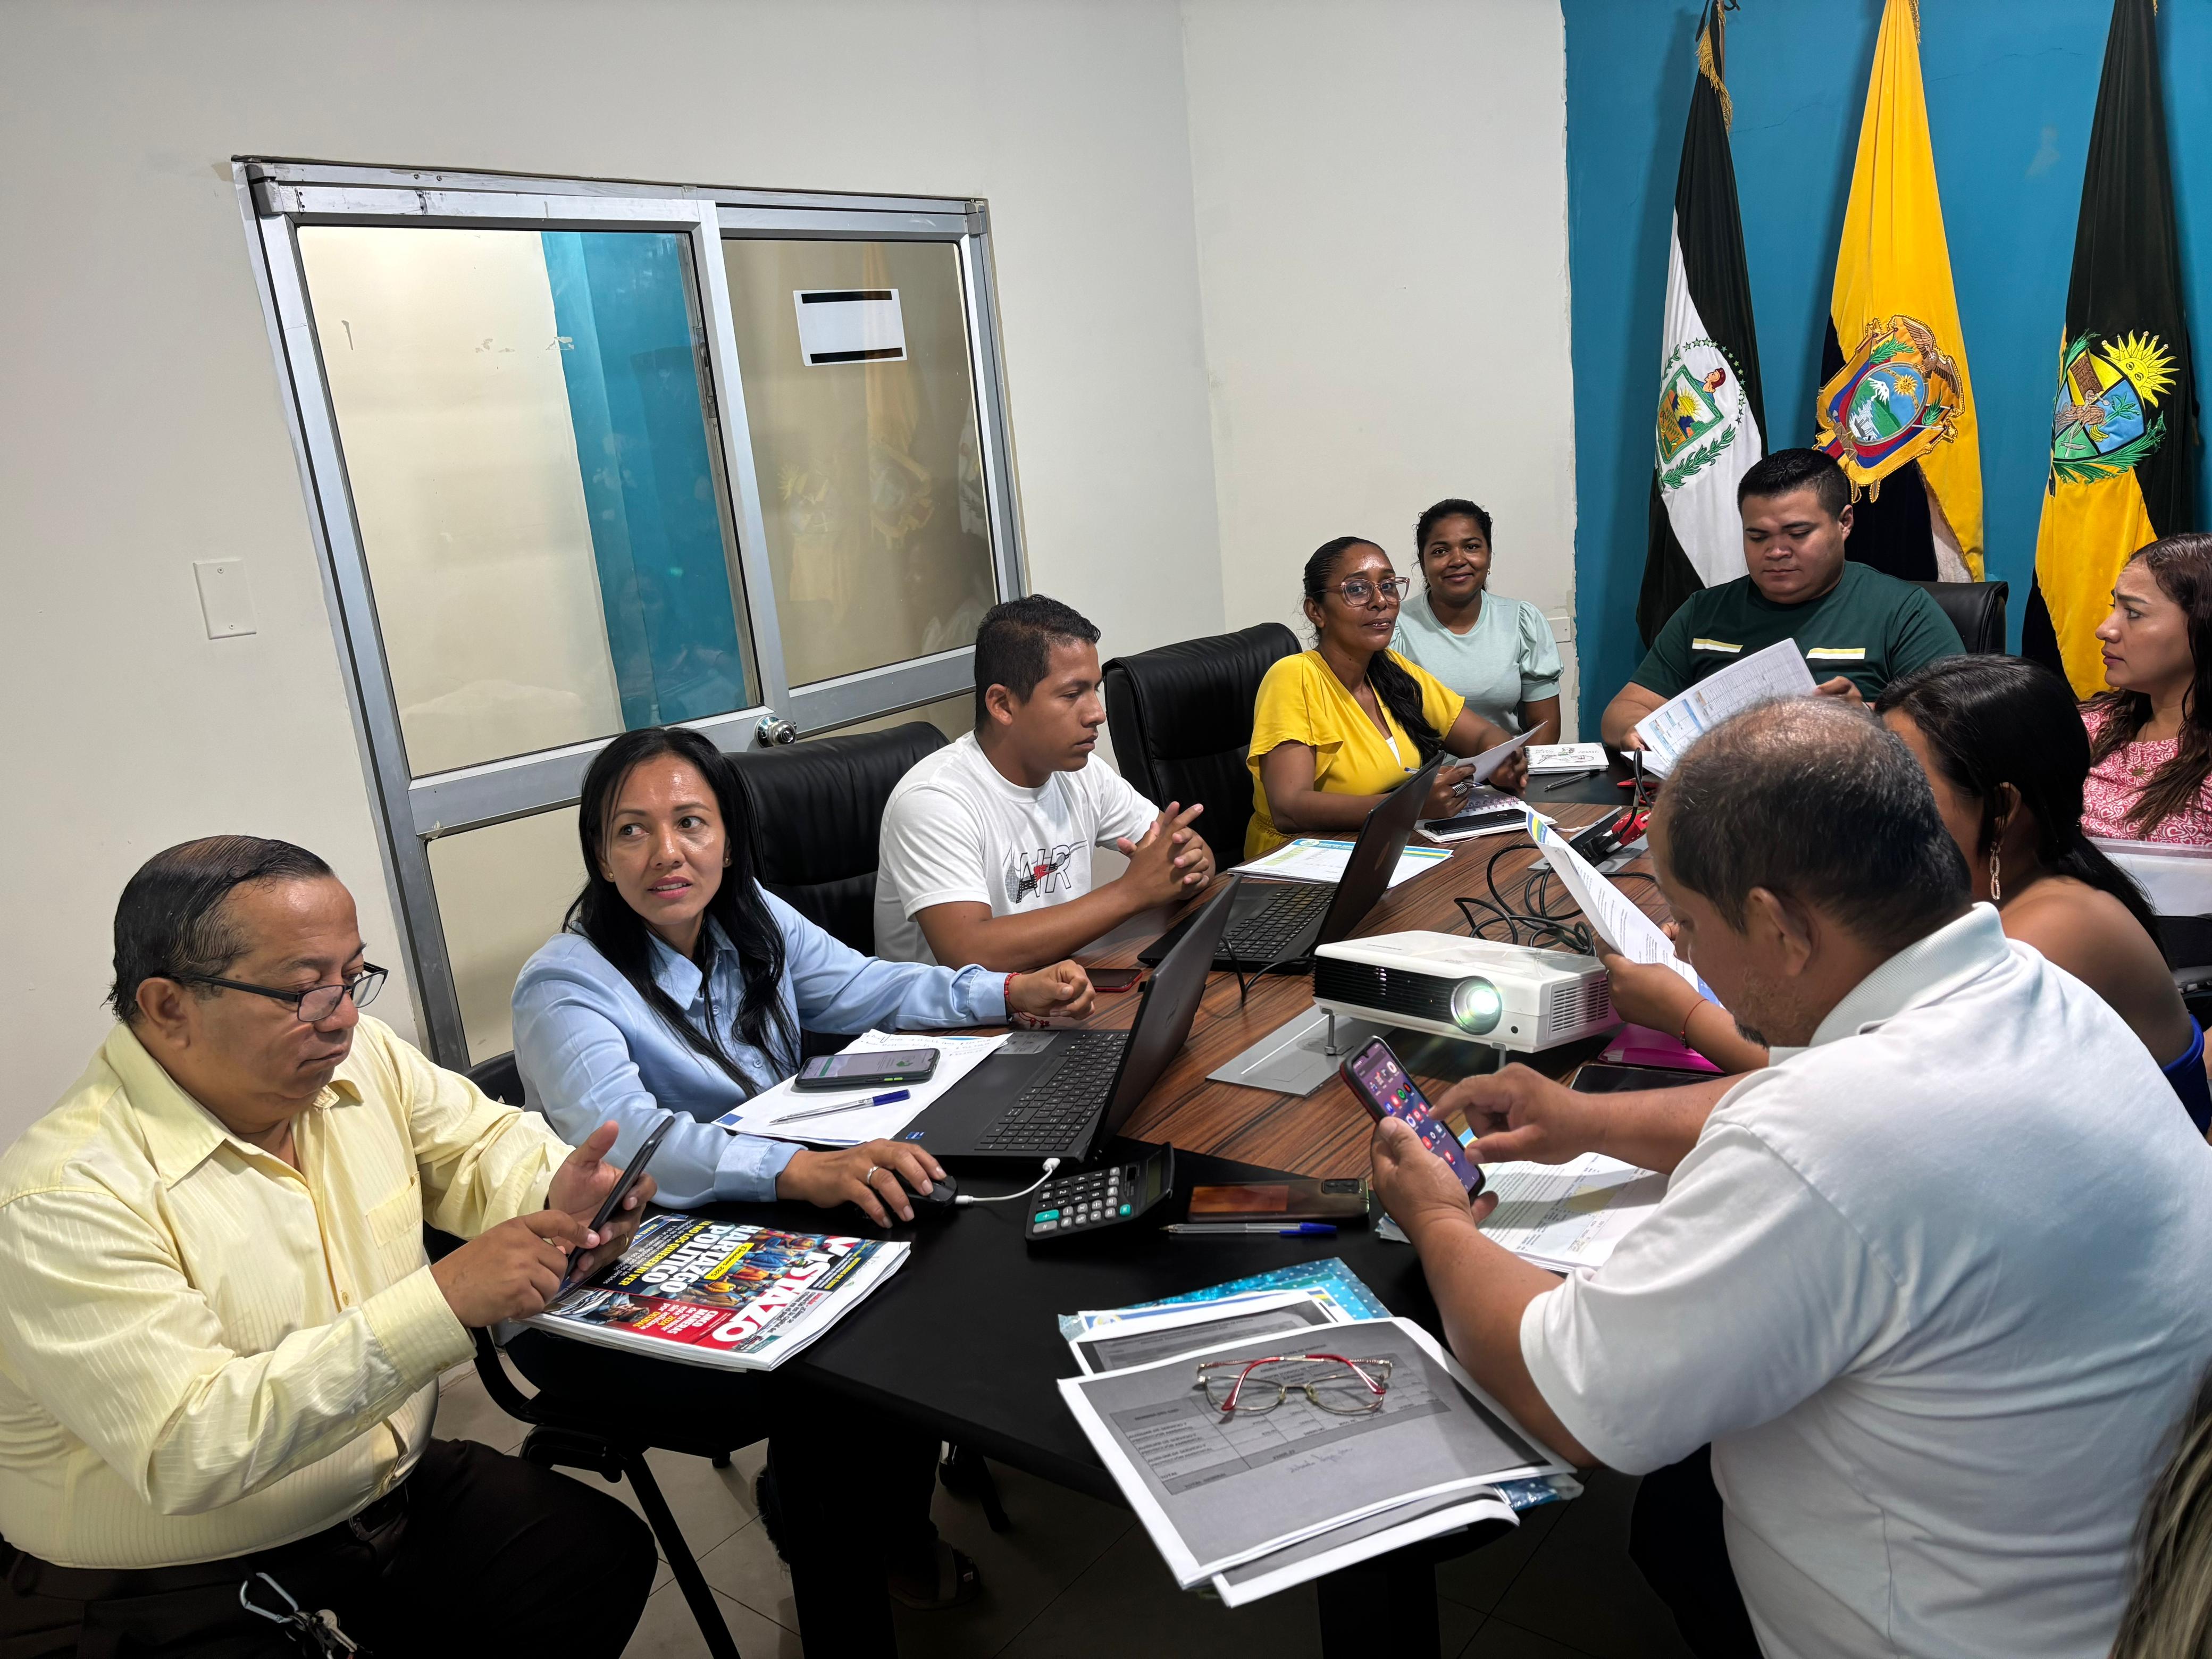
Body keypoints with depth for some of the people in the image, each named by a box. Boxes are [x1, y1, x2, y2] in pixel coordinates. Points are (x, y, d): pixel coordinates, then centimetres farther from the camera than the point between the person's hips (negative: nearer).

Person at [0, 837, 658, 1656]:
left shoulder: (359, 1059, -3)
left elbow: (482, 1141, 10)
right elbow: (186, 1451, -30)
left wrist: (556, 1199, -14)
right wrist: (444, 1302, -36)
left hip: (397, 1489, 7)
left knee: (609, 1554, -5)